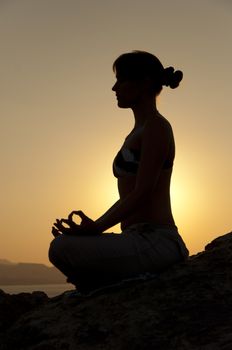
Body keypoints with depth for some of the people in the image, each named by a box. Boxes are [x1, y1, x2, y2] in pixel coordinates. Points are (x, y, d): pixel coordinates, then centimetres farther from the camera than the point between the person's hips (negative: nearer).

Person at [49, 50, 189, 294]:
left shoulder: (156, 127, -9)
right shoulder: (137, 133, 20)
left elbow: (141, 194, -17)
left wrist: (95, 228, -22)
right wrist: (92, 229, 12)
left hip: (155, 241, -10)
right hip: (141, 240, 10)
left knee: (60, 248, -25)